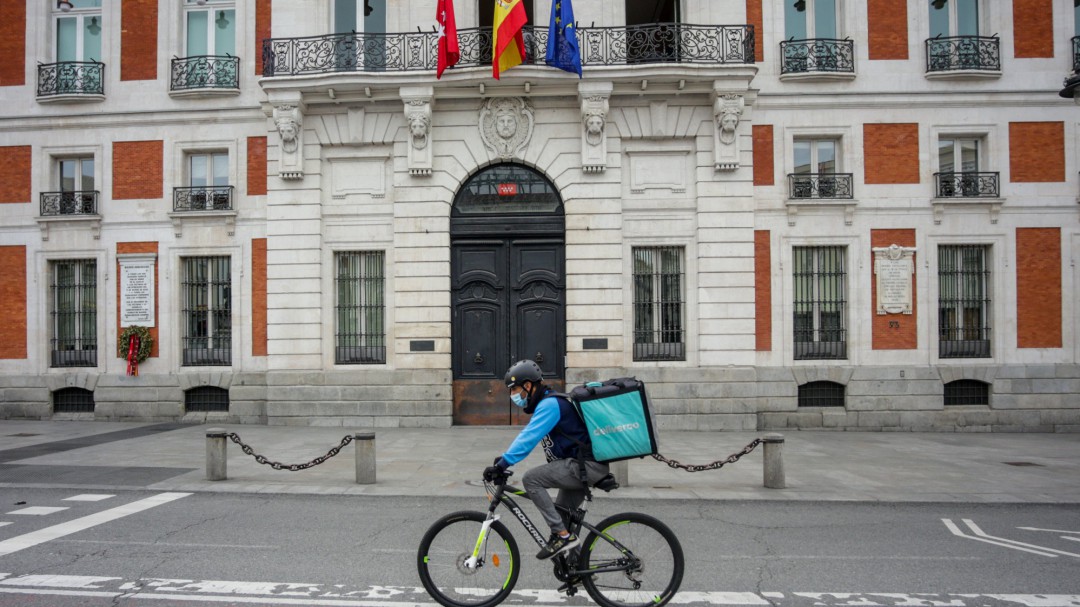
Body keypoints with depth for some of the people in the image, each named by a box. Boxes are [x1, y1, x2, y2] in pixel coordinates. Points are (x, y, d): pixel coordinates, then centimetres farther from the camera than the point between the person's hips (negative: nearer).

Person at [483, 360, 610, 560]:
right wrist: (503, 459, 11)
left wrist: (501, 465, -28)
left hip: (586, 466, -11)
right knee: (562, 514, 18)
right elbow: (525, 436, 21)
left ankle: (561, 535, -13)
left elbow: (528, 440, -26)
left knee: (531, 479, -16)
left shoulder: (549, 404, -16)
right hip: (581, 466, 11)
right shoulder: (545, 404, 17)